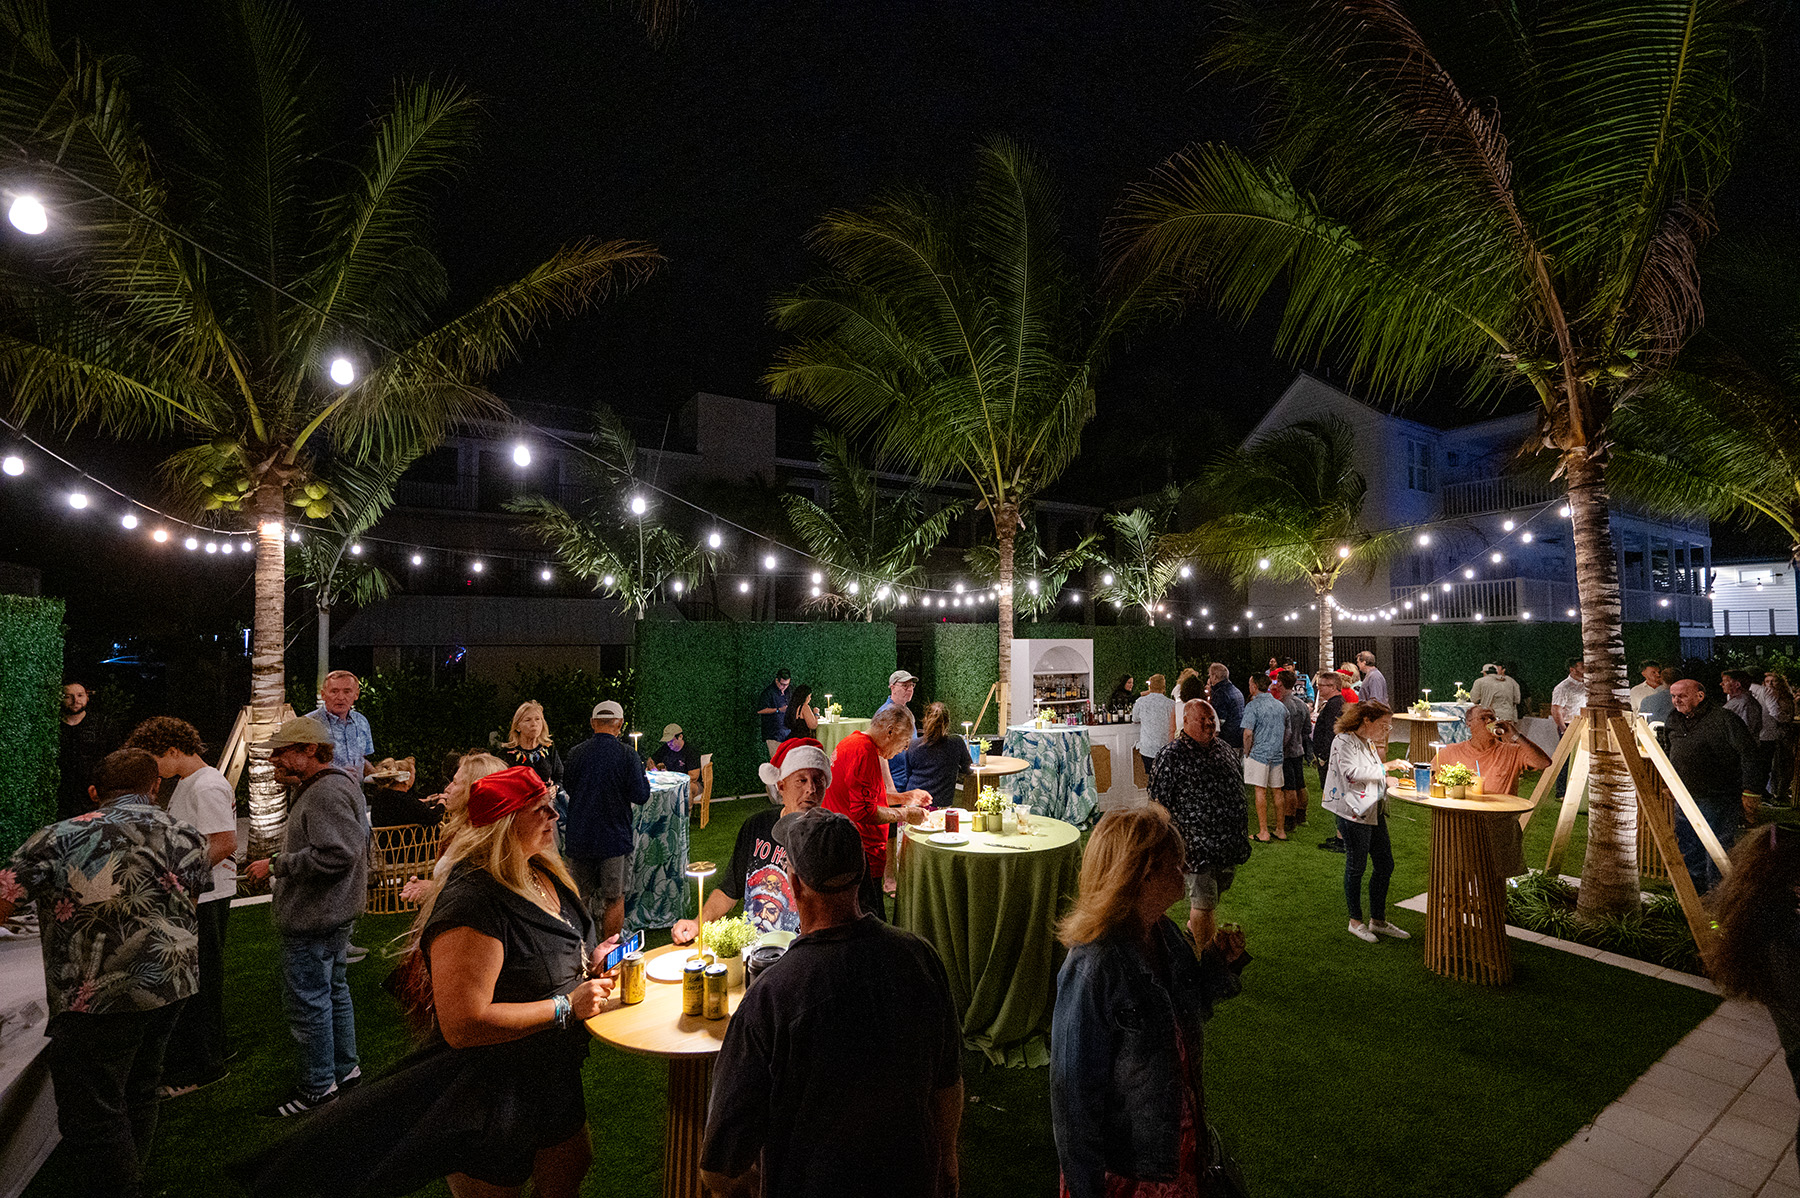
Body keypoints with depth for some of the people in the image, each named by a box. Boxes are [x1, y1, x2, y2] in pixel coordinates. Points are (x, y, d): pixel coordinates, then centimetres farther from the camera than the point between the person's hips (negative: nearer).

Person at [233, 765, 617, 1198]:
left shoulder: (543, 875, -1)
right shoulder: (471, 906, -29)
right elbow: (464, 1025, -31)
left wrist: (589, 960, -5)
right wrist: (567, 1007, -28)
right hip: (489, 1098, -8)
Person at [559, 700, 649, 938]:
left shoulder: (576, 753, -4)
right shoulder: (627, 755, -13)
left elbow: (567, 786, 13)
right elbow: (640, 797, -11)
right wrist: (643, 776, 7)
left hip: (578, 838, 3)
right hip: (614, 838, -3)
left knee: (583, 896, 17)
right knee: (614, 899, 9)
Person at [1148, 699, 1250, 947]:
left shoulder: (1227, 751, 9)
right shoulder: (1172, 755, -12)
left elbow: (1239, 793, 21)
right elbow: (1160, 805, -13)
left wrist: (1243, 832, 20)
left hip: (1229, 844, 7)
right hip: (1197, 844, -6)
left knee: (1213, 896, 21)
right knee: (1204, 903, 1)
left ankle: (1193, 928, 46)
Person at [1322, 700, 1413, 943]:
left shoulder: (1368, 742, 16)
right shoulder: (1344, 741, -12)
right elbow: (1352, 772, -26)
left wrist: (1378, 756, 10)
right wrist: (1385, 767, -23)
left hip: (1375, 811, 9)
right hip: (1354, 813, -9)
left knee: (1385, 864, 11)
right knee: (1356, 866, 1)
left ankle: (1378, 920, 24)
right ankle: (1356, 921, 15)